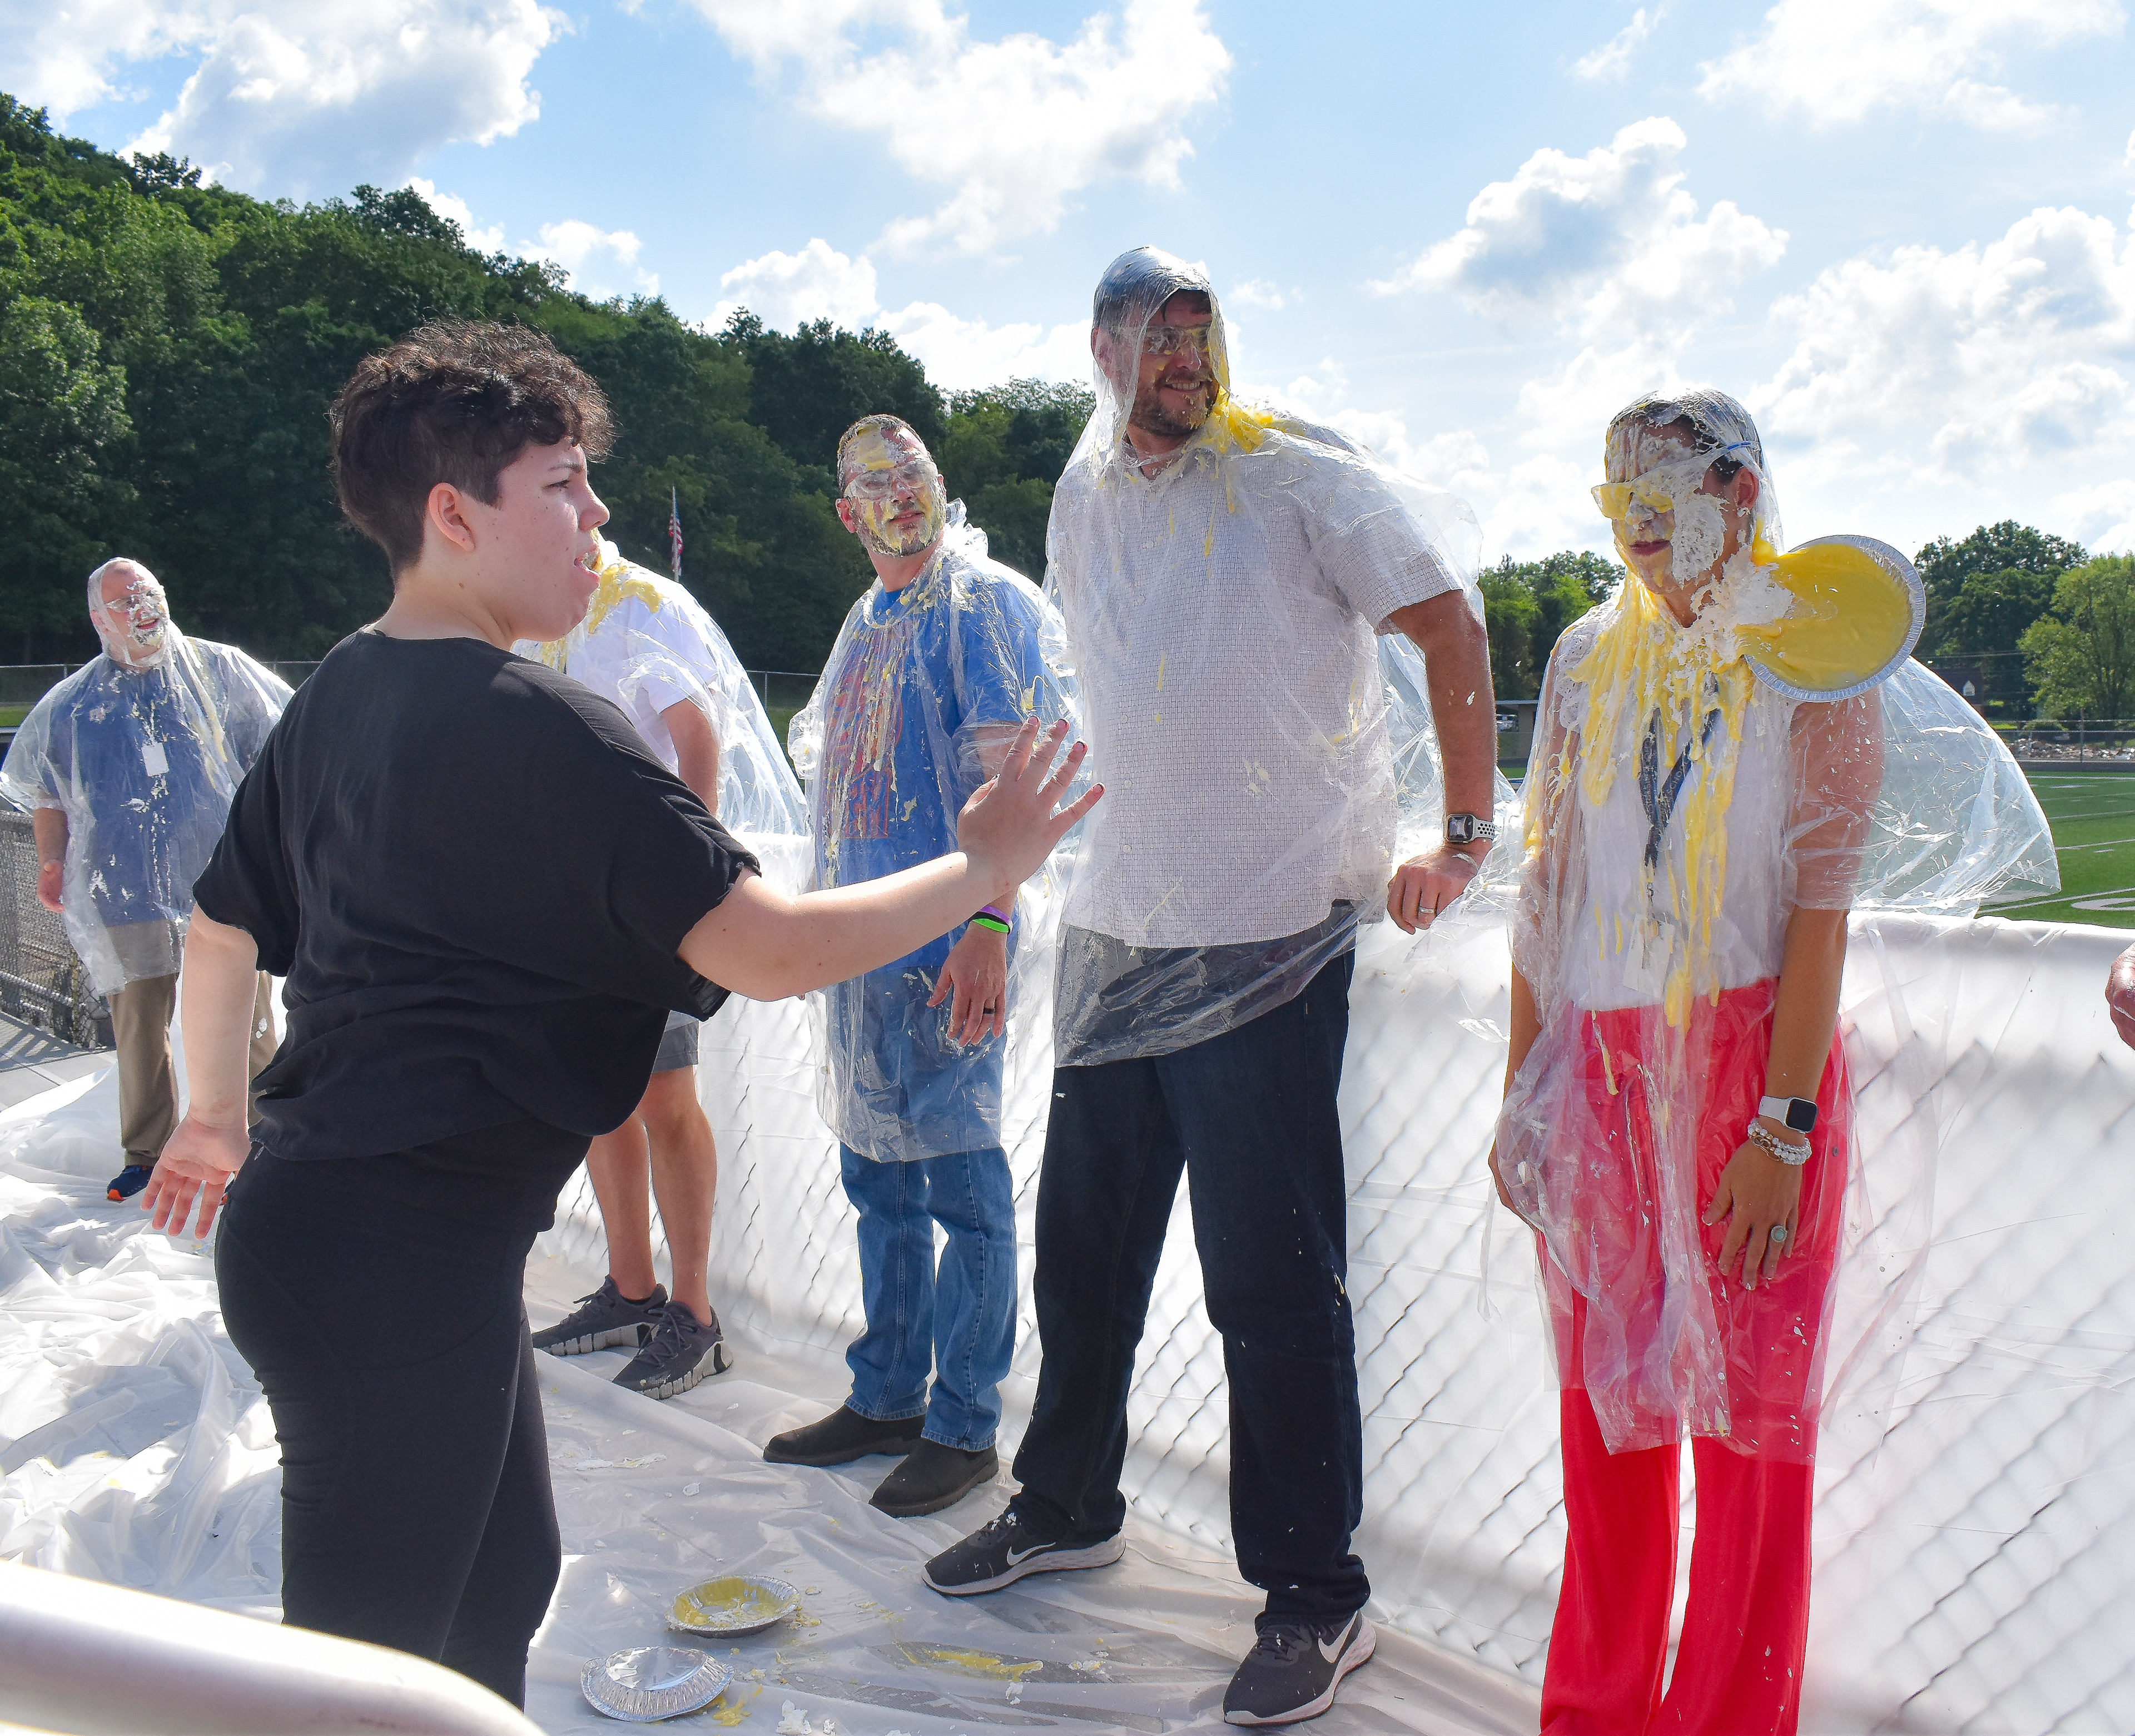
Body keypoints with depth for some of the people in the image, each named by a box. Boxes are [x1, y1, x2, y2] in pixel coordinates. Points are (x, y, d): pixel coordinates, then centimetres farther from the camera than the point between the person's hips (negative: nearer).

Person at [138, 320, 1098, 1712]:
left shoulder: (339, 694, 8)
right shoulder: (542, 728, -19)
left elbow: (224, 928, 18)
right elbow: (774, 952, -23)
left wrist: (220, 1112, 33)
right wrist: (985, 867, -9)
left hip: (317, 1212, 9)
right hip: (395, 1256, -9)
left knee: (504, 1572, 22)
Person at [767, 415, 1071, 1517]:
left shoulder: (983, 602, -7)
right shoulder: (866, 622, 18)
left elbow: (1012, 775, -16)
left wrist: (986, 924, -25)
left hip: (946, 946, -8)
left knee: (962, 1188, 0)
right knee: (877, 1181, 15)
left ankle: (964, 1427, 12)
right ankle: (885, 1398, 28)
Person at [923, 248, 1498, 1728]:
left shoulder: (1300, 475, -5)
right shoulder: (1085, 498, 14)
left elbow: (1451, 623, -5)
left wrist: (1465, 839, -9)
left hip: (1269, 935, -6)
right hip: (1117, 935, 7)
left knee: (1272, 1276, -2)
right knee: (1085, 1242, 16)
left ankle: (1315, 1594, 14)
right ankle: (1068, 1507, 37)